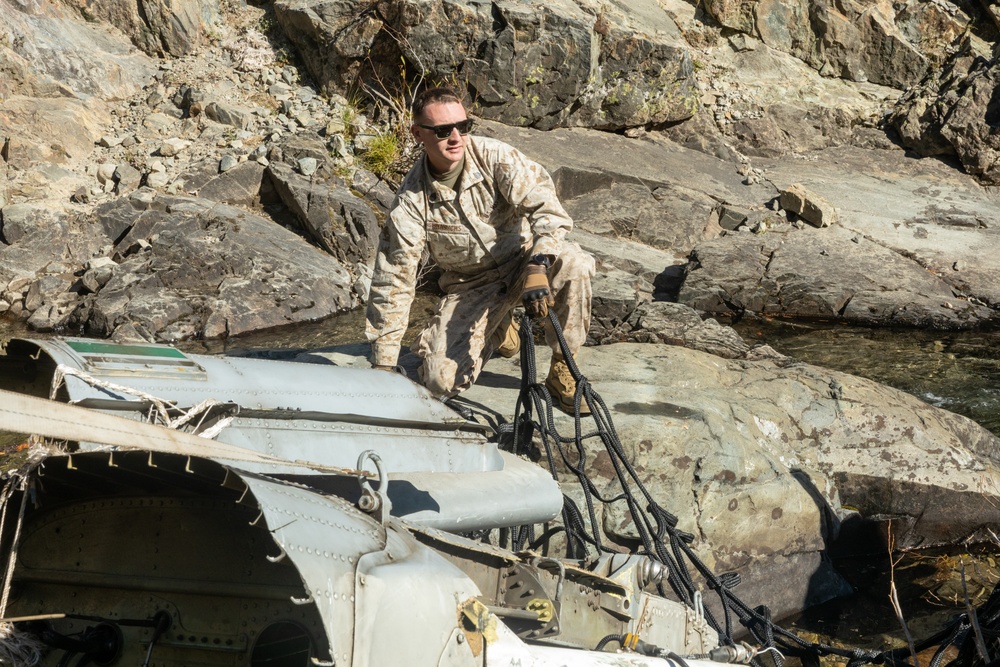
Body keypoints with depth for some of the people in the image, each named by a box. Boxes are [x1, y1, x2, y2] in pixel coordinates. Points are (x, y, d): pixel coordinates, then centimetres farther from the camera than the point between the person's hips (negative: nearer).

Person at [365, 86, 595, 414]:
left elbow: (545, 205, -25)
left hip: (522, 259, -1)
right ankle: (497, 328, 19)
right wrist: (383, 363, -12)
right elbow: (392, 279, -11)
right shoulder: (411, 200, -16)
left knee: (574, 265, -35)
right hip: (471, 286, 1)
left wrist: (538, 266, -43)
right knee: (440, 381, -16)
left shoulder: (494, 156, -17)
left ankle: (562, 370, -12)